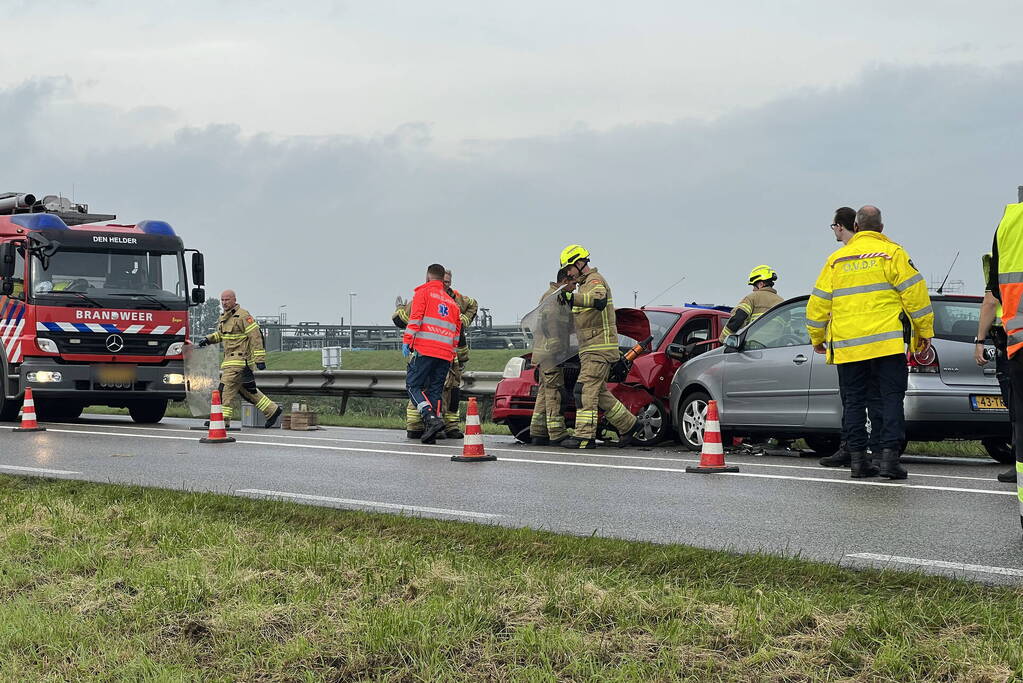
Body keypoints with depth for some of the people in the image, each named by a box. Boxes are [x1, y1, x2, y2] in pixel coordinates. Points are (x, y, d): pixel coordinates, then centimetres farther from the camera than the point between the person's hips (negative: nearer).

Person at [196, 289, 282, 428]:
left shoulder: (243, 316, -13)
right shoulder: (223, 317, 15)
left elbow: (256, 337, -15)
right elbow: (220, 335, 32)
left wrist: (260, 359, -19)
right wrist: (208, 339, 11)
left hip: (240, 359, -9)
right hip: (230, 358, 9)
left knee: (226, 388, -11)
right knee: (246, 390, 12)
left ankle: (223, 420, -8)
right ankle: (272, 410, 19)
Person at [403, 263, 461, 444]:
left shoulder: (423, 293, 6)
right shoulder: (452, 302, 24)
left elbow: (415, 318, -7)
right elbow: (456, 333, 24)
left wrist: (407, 341, -9)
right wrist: (451, 356, 27)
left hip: (425, 349, -5)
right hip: (445, 354, 6)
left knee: (413, 385, -1)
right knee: (435, 390, 8)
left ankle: (431, 418, -20)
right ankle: (430, 432, 2)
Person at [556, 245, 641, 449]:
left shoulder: (595, 281, -11)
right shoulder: (585, 284, 21)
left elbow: (599, 300, -37)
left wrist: (573, 298, -49)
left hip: (599, 348, -10)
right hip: (590, 348, 10)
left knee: (587, 389, -14)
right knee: (599, 392, 12)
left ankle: (585, 435, -17)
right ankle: (628, 426, 19)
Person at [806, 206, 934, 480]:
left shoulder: (836, 260, 12)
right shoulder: (891, 253, 1)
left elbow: (818, 302, 14)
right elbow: (914, 293, -5)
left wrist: (817, 338, 25)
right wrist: (925, 331, 2)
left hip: (846, 345, 3)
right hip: (887, 342, -3)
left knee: (853, 401, 8)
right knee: (892, 398, -1)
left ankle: (858, 458, 5)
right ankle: (889, 455, -11)